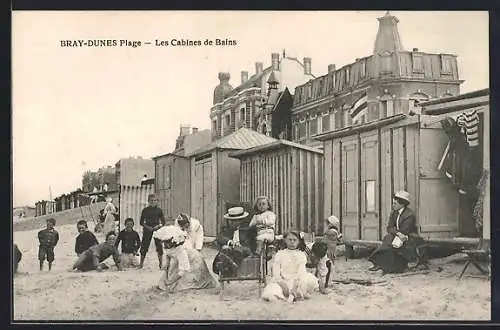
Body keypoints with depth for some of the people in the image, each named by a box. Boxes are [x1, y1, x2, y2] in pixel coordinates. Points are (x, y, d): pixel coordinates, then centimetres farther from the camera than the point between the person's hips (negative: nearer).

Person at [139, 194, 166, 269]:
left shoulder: (159, 210, 5)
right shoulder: (145, 210, 4)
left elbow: (163, 222, 7)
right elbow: (141, 222, 5)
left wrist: (158, 226, -12)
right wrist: (147, 226, -11)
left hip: (157, 230, 0)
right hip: (147, 230, 0)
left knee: (159, 247, -2)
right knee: (144, 247, 0)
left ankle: (161, 264, 4)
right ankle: (141, 264, 9)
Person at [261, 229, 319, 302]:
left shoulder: (301, 255, 10)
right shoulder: (279, 255, 9)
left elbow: (301, 272, -4)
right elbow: (276, 274, 0)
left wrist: (295, 285, -21)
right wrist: (283, 284, -19)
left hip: (297, 282, 0)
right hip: (282, 282, 0)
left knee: (311, 280, -33)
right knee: (268, 295, -32)